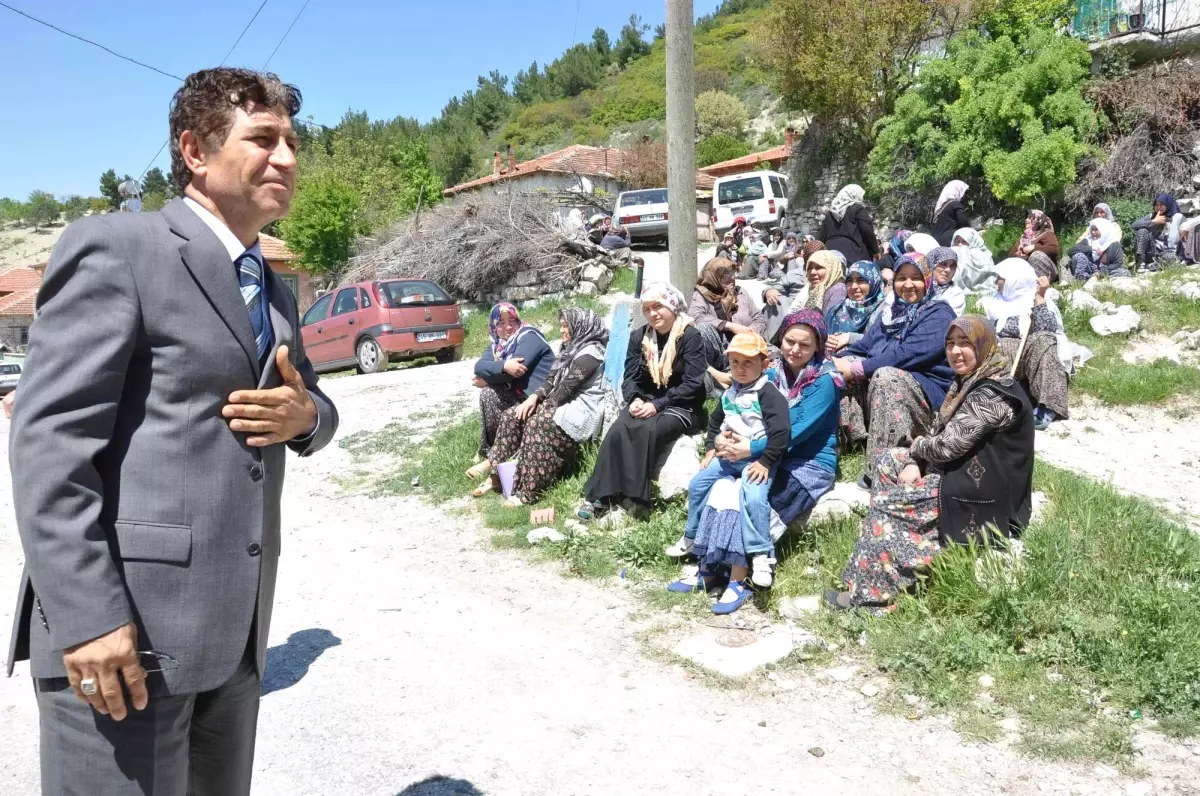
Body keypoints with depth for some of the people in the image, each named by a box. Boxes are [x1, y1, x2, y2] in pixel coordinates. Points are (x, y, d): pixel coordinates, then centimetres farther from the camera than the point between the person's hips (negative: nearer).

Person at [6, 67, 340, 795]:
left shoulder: (274, 291, 17)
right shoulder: (116, 247, -6)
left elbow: (315, 408, 22)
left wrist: (305, 415, -3)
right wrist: (88, 616, -20)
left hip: (234, 629, 8)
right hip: (127, 622, -7)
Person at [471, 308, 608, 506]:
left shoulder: (590, 353, -13)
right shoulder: (571, 349, 19)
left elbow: (567, 387, -17)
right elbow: (552, 380, 15)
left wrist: (545, 407, -9)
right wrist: (534, 397, -2)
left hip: (581, 409, -10)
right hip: (563, 404, 10)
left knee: (537, 423, -33)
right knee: (511, 416, -4)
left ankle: (529, 492, -33)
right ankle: (495, 467, -5)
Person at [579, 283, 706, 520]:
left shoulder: (690, 336, -9)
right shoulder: (639, 337, 8)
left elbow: (692, 384, -15)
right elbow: (630, 377, 6)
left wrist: (658, 405, -22)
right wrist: (634, 399, -16)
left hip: (682, 407, -4)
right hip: (646, 403, 4)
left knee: (647, 430, -34)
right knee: (618, 430, -26)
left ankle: (635, 495, -26)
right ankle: (602, 496, -26)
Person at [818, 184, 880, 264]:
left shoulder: (830, 213, 20)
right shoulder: (858, 209, 3)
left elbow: (821, 237, 18)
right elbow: (867, 231, -6)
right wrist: (875, 250, 3)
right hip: (855, 254, -5)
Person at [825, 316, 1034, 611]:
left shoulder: (992, 394, -24)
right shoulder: (969, 381, 8)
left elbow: (948, 445, -25)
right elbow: (938, 430, 9)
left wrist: (918, 446, -4)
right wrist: (916, 462, -8)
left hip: (980, 494, -10)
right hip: (965, 472, 10)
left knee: (887, 501, -13)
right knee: (887, 461, 9)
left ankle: (871, 594, -6)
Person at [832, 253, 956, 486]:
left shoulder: (938, 314, -5)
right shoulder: (891, 311, 19)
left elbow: (907, 354, -19)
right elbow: (864, 346, 11)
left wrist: (857, 369, -23)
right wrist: (836, 361, -10)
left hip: (927, 395, -7)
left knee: (885, 376, -36)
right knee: (843, 366, -11)